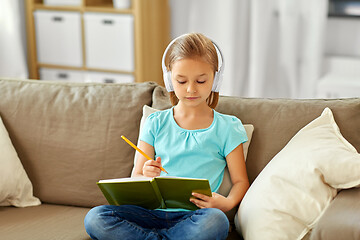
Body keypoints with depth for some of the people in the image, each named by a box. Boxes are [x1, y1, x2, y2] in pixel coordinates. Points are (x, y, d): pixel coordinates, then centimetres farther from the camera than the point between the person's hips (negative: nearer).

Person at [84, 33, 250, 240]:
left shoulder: (226, 128, 8)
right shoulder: (156, 124, 13)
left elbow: (241, 181, 8)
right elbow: (136, 178, 13)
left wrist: (227, 203, -15)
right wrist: (146, 176, -12)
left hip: (192, 215, -1)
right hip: (153, 212, 2)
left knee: (216, 221, -39)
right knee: (95, 218, -24)